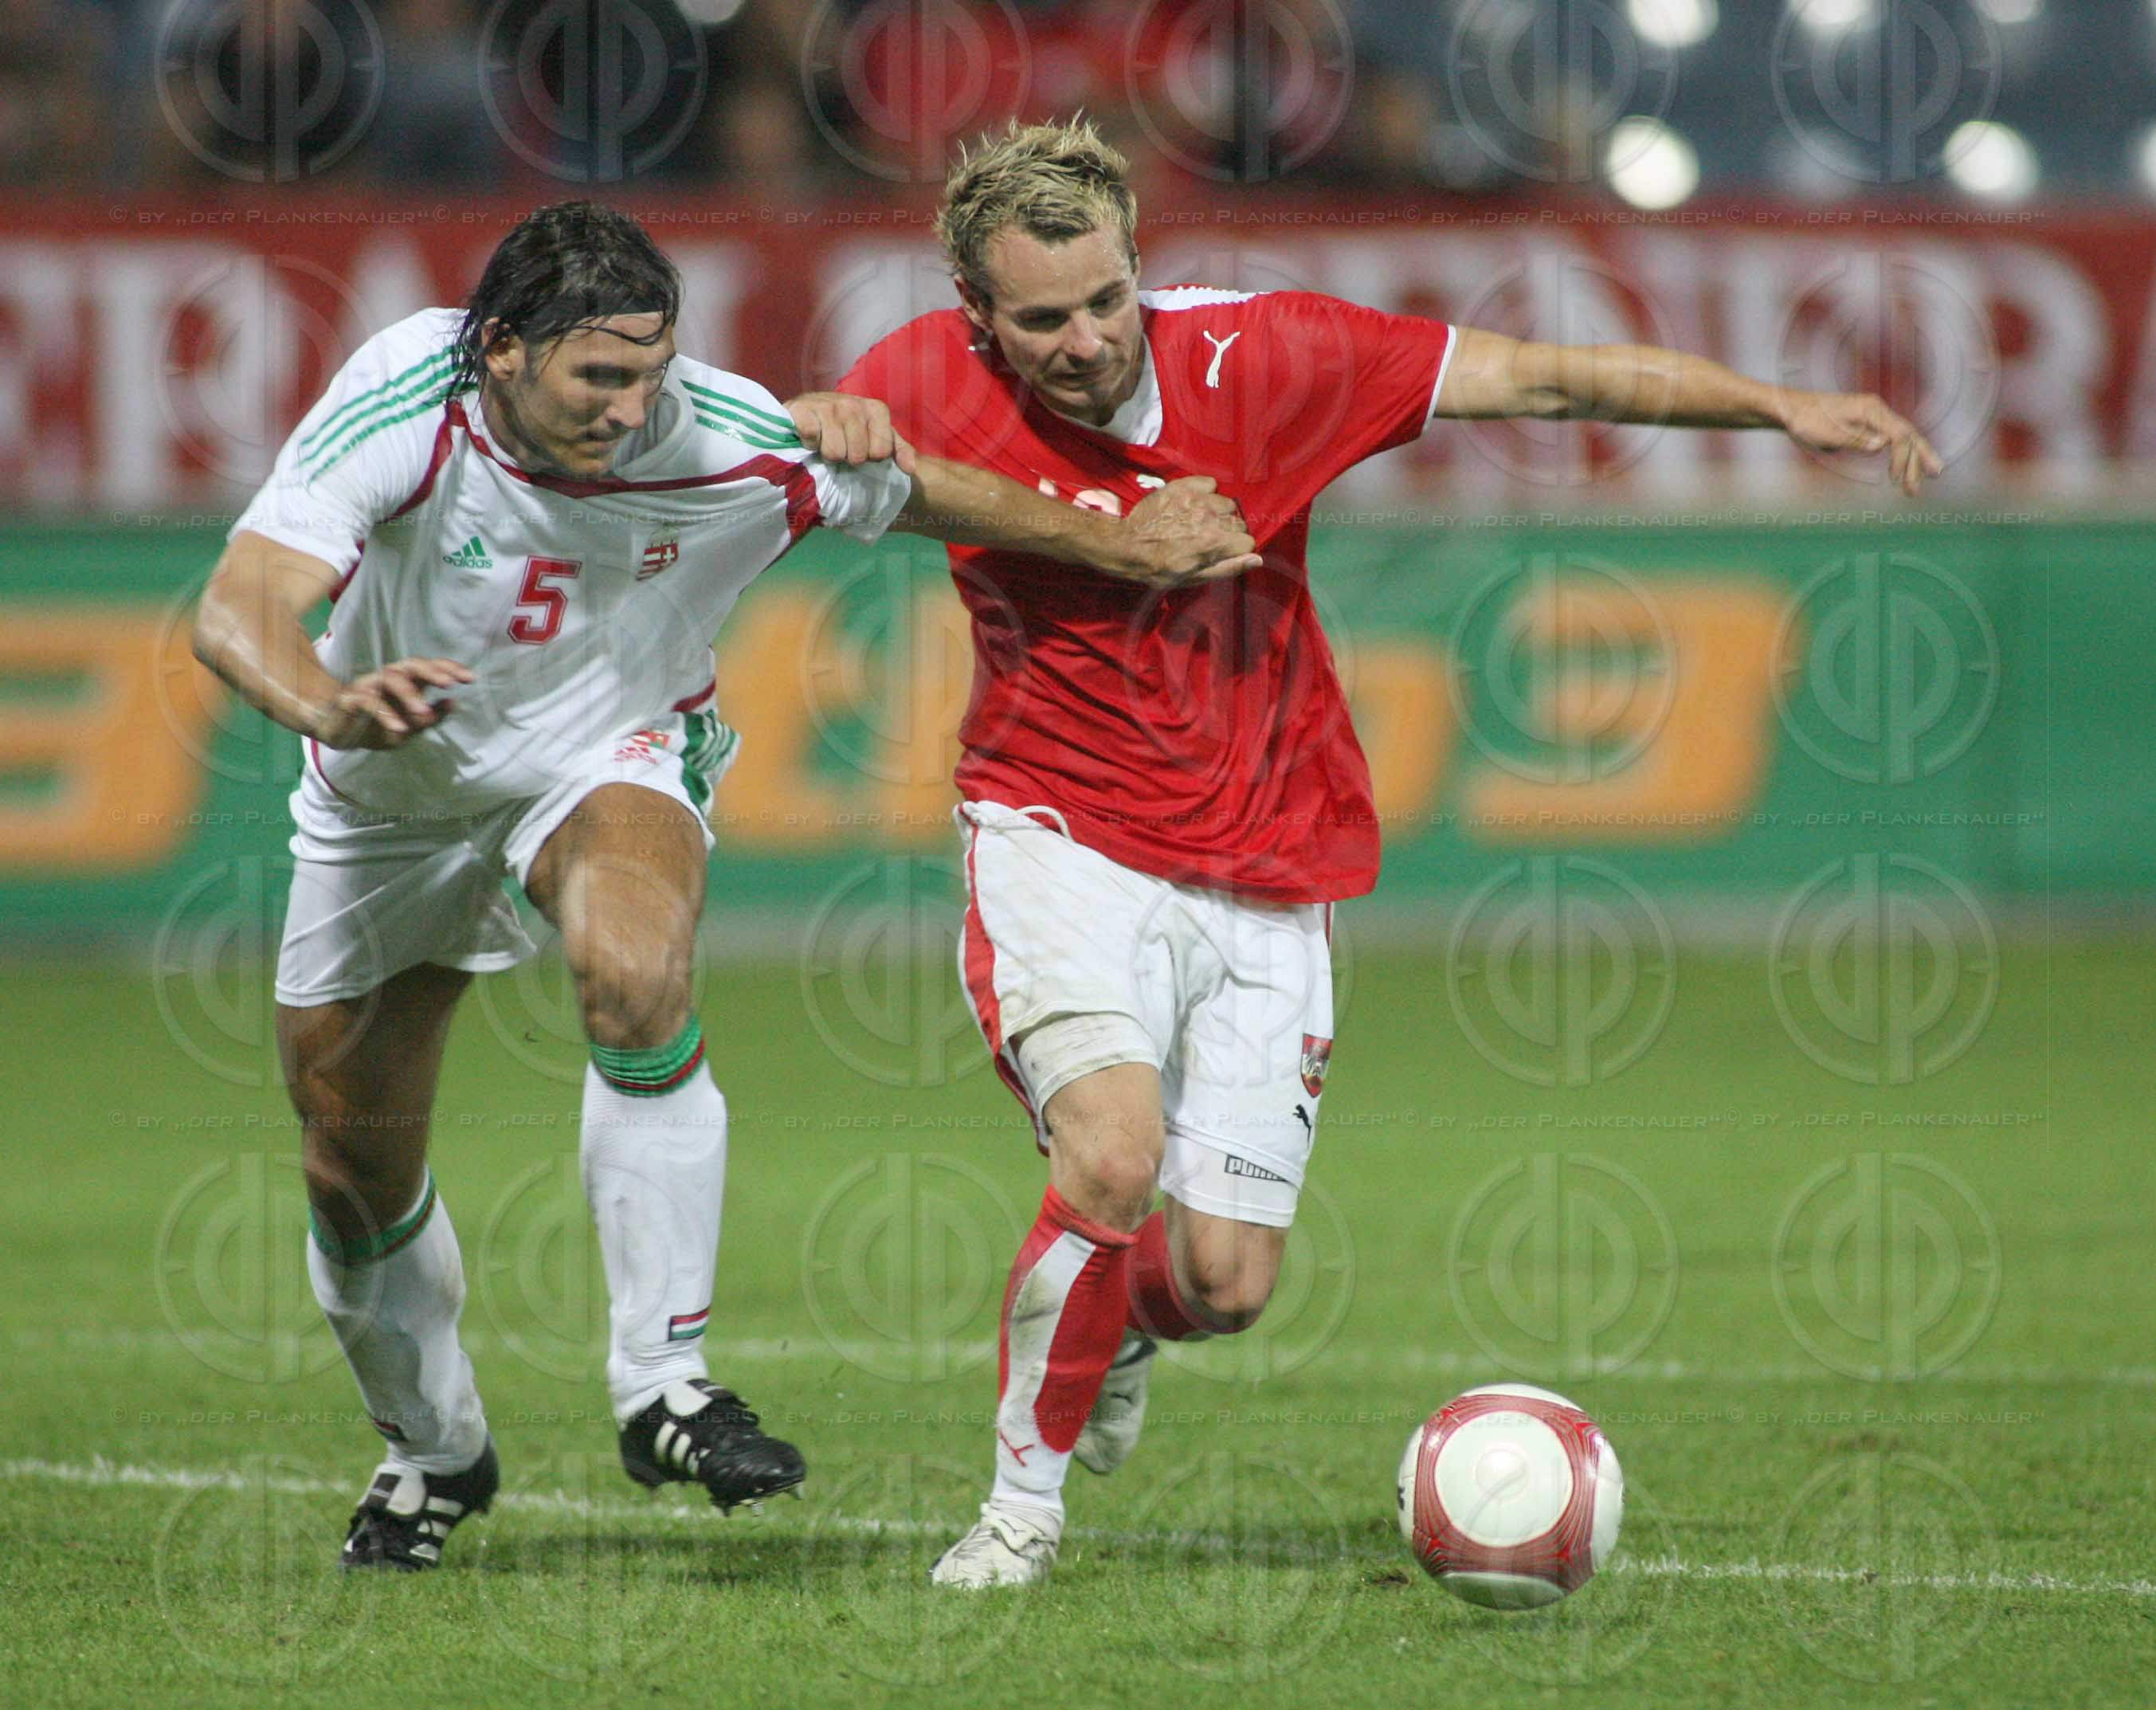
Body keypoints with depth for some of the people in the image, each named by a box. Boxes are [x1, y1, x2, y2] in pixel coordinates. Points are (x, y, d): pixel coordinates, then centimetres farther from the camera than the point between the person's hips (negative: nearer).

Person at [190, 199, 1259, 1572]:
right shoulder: (399, 413, -32)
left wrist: (1129, 547, -2)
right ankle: (435, 1450, 37)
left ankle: (664, 1385, -26)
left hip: (612, 756, -1)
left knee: (637, 973, -35)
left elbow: (927, 491, -8)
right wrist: (325, 702, -64)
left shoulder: (727, 448, -27)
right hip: (393, 792, 1)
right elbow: (239, 612, -42)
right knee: (357, 1169, 8)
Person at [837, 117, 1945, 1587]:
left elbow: (1537, 378, -9)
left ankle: (1123, 1323, 38)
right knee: (1113, 1152, -28)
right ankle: (1025, 1499, -6)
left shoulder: (1257, 356, -13)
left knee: (1226, 1283, -2)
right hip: (1060, 835, -1)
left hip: (1263, 875, 2)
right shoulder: (930, 387, -11)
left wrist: (1780, 406, -15)